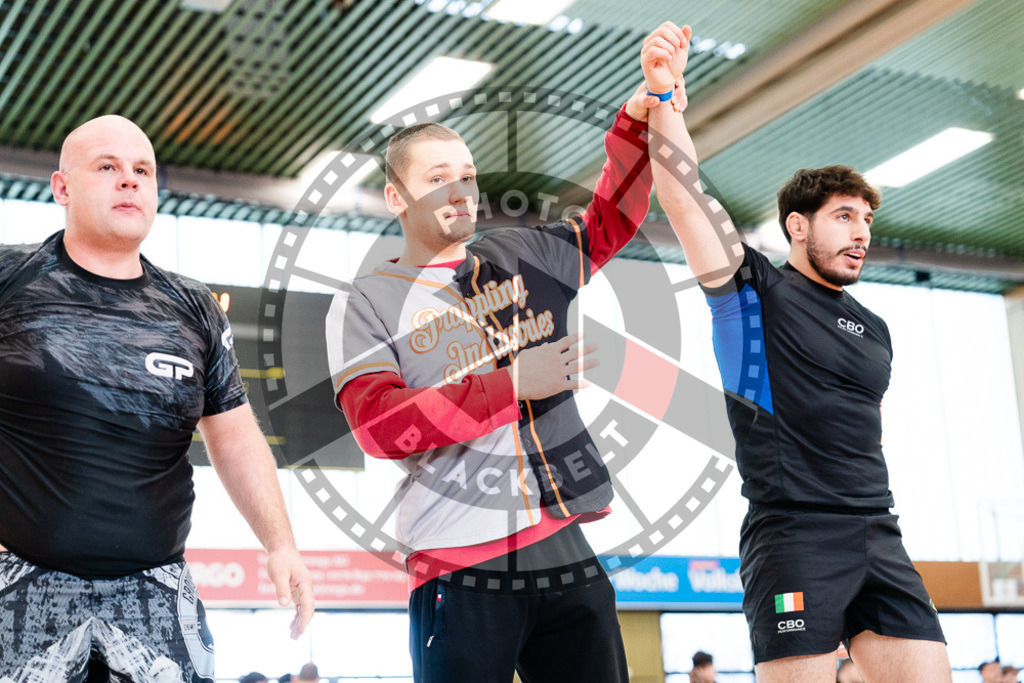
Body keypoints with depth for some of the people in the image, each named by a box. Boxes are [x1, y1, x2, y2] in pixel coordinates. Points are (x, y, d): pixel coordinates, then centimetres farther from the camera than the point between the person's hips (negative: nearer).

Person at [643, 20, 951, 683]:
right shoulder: (756, 291, 2)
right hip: (793, 535, -6)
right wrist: (664, 94, -24)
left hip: (879, 537, 6)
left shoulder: (875, 330, 22)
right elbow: (686, 199, -11)